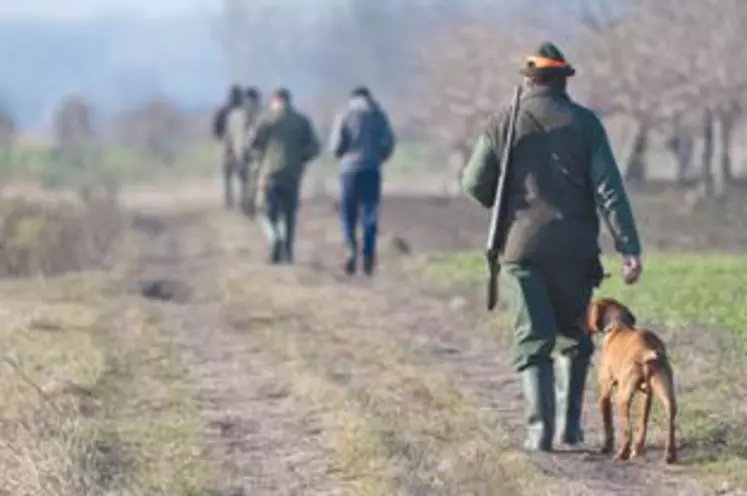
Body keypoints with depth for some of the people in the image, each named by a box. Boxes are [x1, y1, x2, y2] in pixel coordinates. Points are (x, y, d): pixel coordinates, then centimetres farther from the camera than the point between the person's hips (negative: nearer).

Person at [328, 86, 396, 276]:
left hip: (350, 168, -1)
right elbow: (388, 143, 1)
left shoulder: (345, 115, 1)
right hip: (372, 169, 1)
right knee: (370, 213, 4)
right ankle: (368, 254, -5)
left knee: (348, 211, 6)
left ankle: (351, 247, -13)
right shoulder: (379, 115, 7)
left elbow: (336, 145, -4)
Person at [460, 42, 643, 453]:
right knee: (574, 335, 17)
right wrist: (629, 246, -9)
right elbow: (609, 187, -6)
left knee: (532, 340, 0)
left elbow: (474, 183, -1)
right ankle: (569, 421, 11)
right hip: (574, 246, 1)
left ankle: (540, 426, -14)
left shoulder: (504, 123, 2)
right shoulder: (583, 122, 1)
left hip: (522, 245, -1)